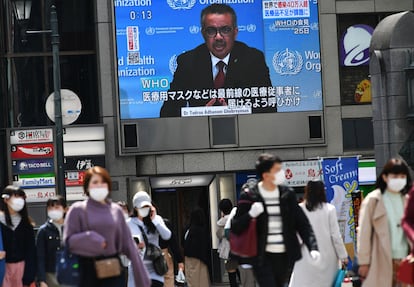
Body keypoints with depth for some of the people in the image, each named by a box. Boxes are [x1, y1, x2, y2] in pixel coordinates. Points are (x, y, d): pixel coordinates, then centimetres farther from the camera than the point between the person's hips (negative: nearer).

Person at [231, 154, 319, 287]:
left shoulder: (287, 194, 5)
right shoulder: (249, 195, -5)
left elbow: (302, 223, 6)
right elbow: (235, 227, -3)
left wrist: (312, 247, -9)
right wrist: (250, 215, -22)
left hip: (285, 256, 4)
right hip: (262, 256, -4)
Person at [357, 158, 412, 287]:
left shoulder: (406, 200, 13)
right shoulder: (373, 200, -2)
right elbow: (364, 233, -4)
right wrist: (364, 262, -8)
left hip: (403, 260, 4)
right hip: (380, 262, -4)